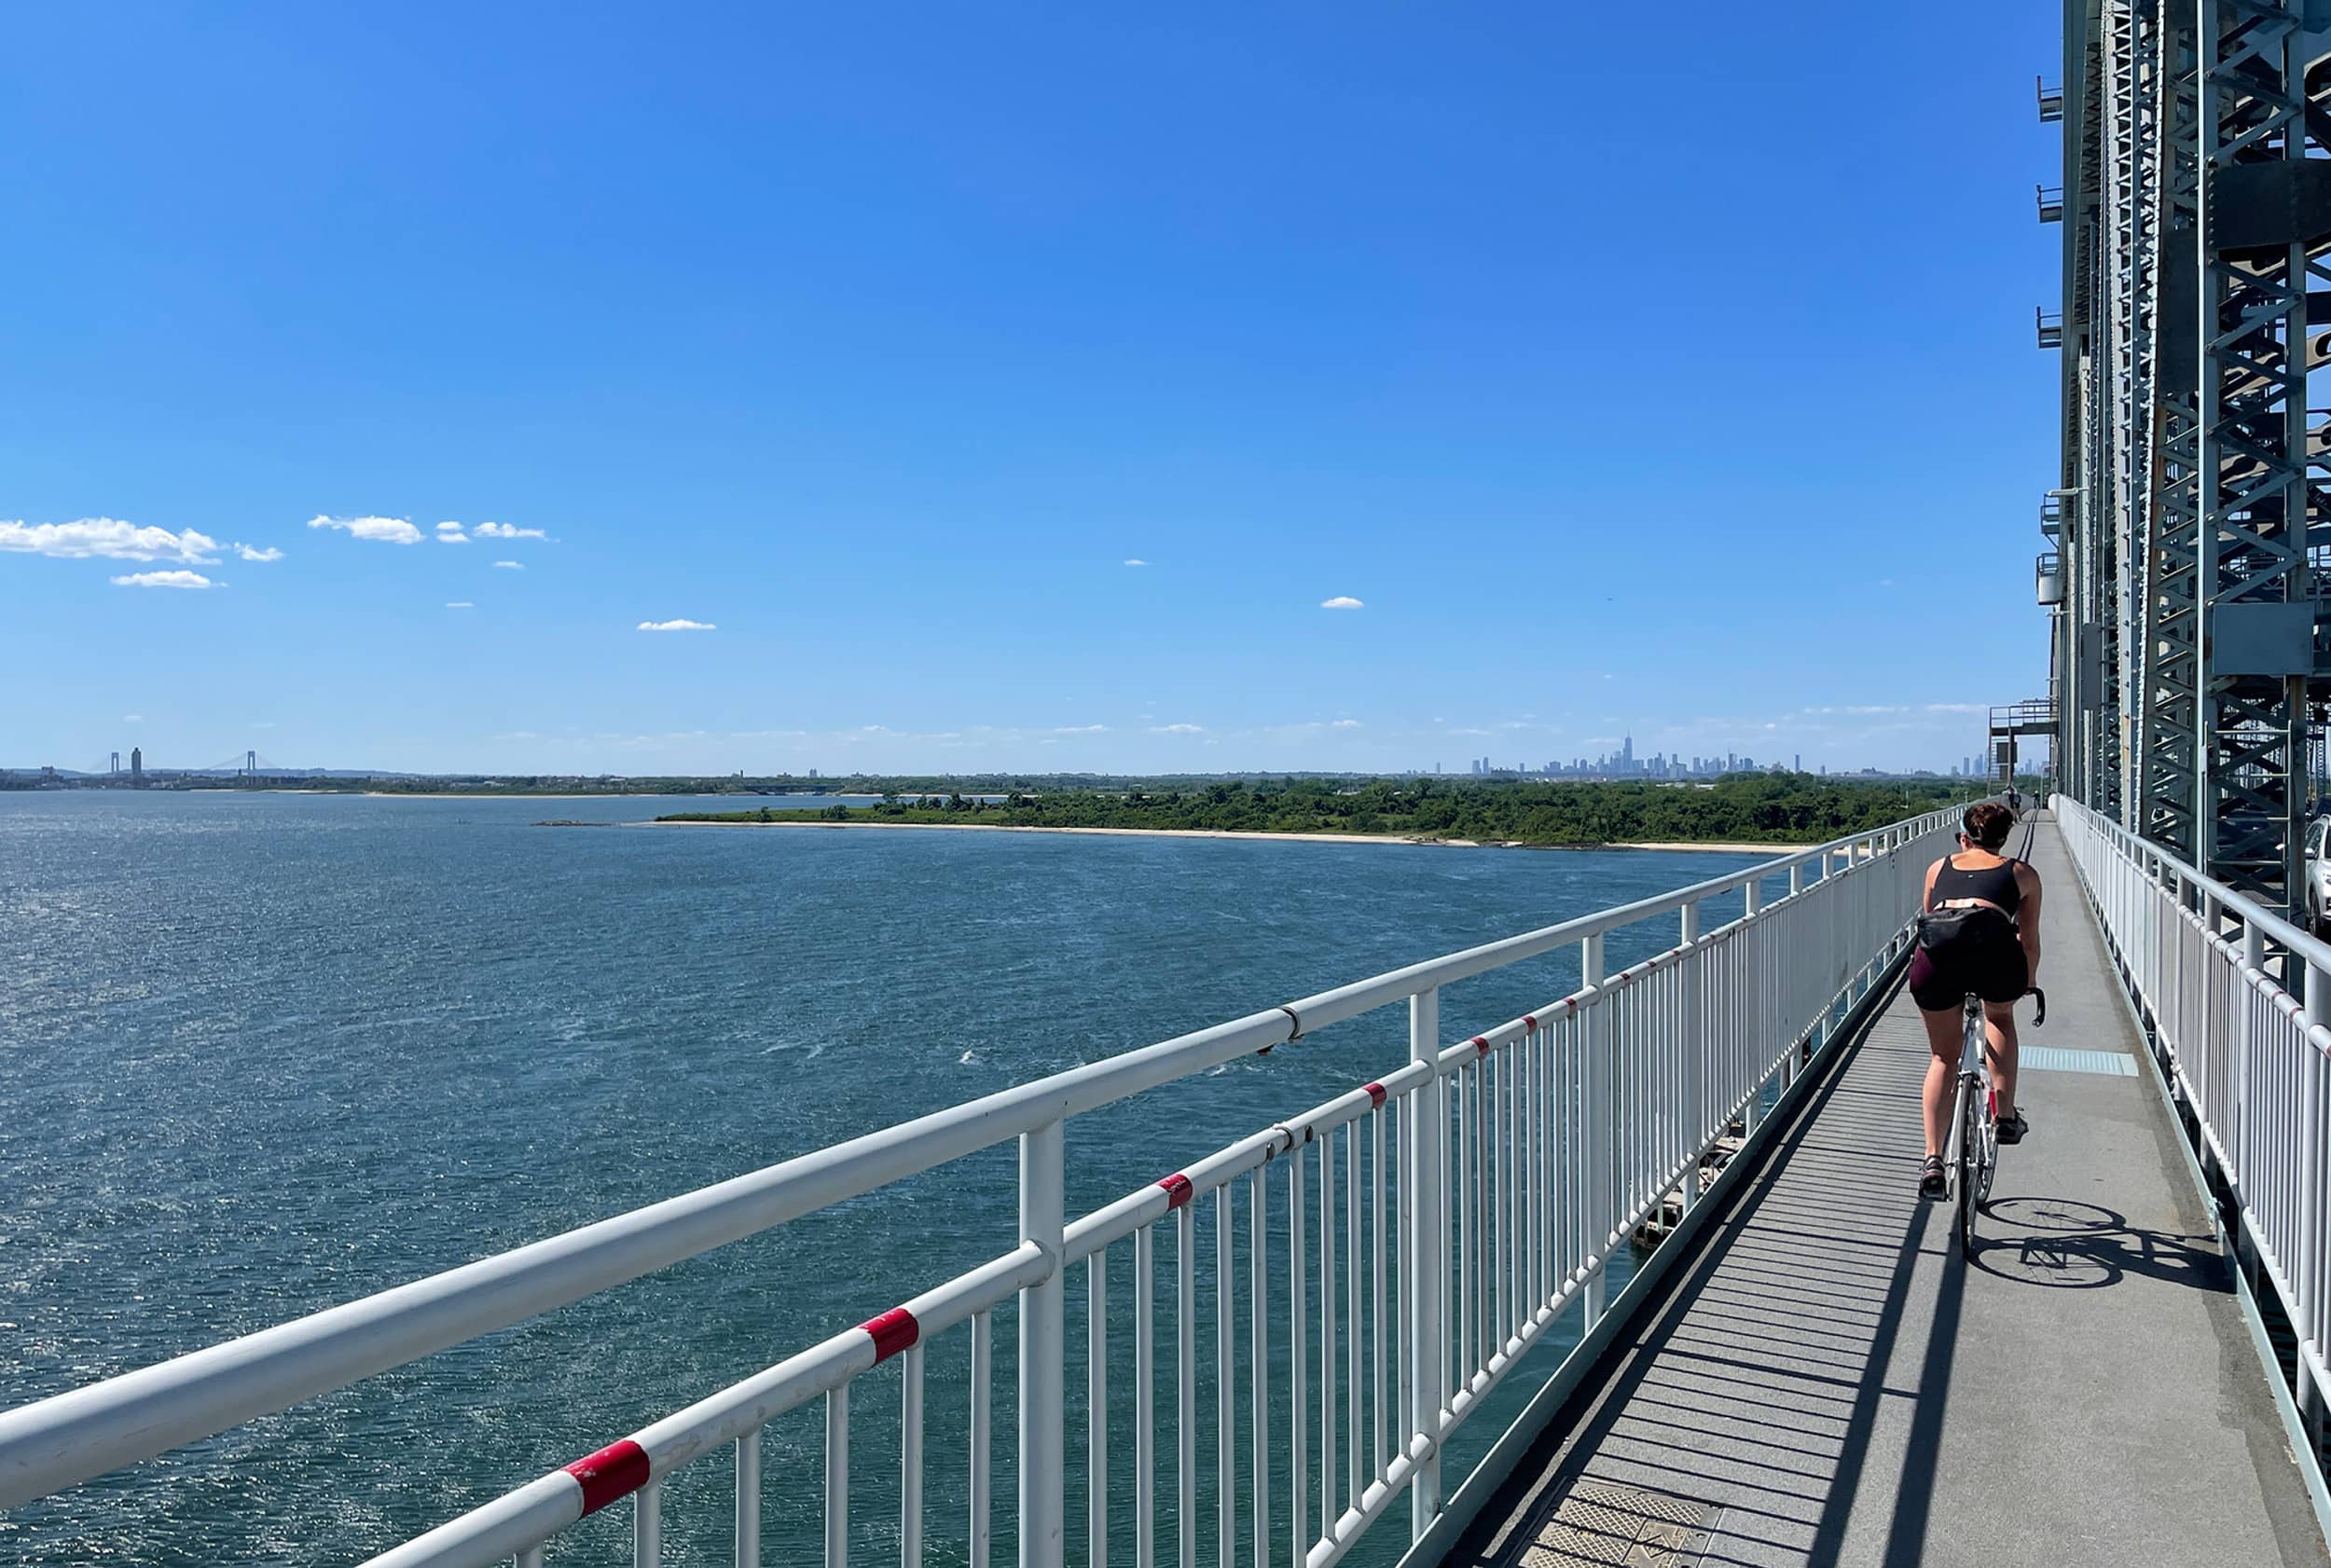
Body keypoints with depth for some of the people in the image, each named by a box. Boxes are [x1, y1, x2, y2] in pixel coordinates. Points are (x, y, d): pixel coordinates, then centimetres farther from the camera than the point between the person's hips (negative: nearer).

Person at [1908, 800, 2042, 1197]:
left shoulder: (1940, 867, 33)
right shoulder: (2022, 873, 29)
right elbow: (2030, 942, 37)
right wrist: (2027, 984, 55)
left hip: (1938, 951, 1)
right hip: (1994, 947, -1)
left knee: (1943, 1058, 21)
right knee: (2000, 1016, 35)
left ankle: (1932, 1160, 12)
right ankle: (2006, 1117, 29)